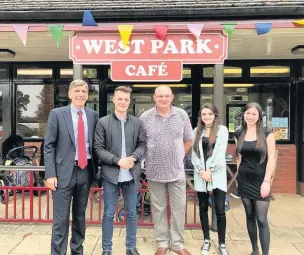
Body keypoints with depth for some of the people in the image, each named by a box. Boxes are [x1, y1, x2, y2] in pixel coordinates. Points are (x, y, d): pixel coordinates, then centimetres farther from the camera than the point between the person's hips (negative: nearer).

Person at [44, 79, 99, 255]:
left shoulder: (93, 115, 5)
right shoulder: (57, 114, -3)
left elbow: (96, 144, 10)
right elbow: (49, 146, -4)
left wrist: (96, 170, 5)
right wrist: (50, 174, -11)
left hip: (86, 171, 3)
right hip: (64, 171, -3)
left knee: (80, 215, 17)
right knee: (61, 218, 1)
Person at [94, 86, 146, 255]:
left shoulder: (137, 122, 5)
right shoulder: (103, 122, -2)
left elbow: (143, 144, 6)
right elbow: (98, 148, -6)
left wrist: (133, 157, -13)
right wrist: (117, 161, -16)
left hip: (132, 174, 3)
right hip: (111, 174, -2)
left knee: (132, 213, 14)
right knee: (109, 214, 9)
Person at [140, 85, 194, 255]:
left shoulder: (182, 115, 0)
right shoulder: (145, 117, -5)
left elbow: (189, 139, 11)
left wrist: (179, 156, 9)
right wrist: (150, 158, 4)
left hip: (177, 171, 1)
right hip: (154, 171, -1)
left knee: (179, 208, 8)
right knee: (158, 208, 11)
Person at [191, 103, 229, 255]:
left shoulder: (222, 130, 1)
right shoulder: (197, 131, 9)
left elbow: (220, 153, -7)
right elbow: (194, 153, 4)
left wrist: (210, 171, -13)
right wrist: (201, 171, -9)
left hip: (217, 175, -3)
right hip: (200, 175, 3)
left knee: (220, 210, -2)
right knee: (203, 208, 10)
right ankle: (206, 240, 25)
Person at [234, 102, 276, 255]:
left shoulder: (267, 133, -6)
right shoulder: (239, 134, 4)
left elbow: (271, 158, -8)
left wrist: (267, 181, -13)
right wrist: (239, 174, 10)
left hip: (260, 180, -3)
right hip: (244, 180, 4)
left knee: (262, 220, -5)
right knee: (250, 216, 12)